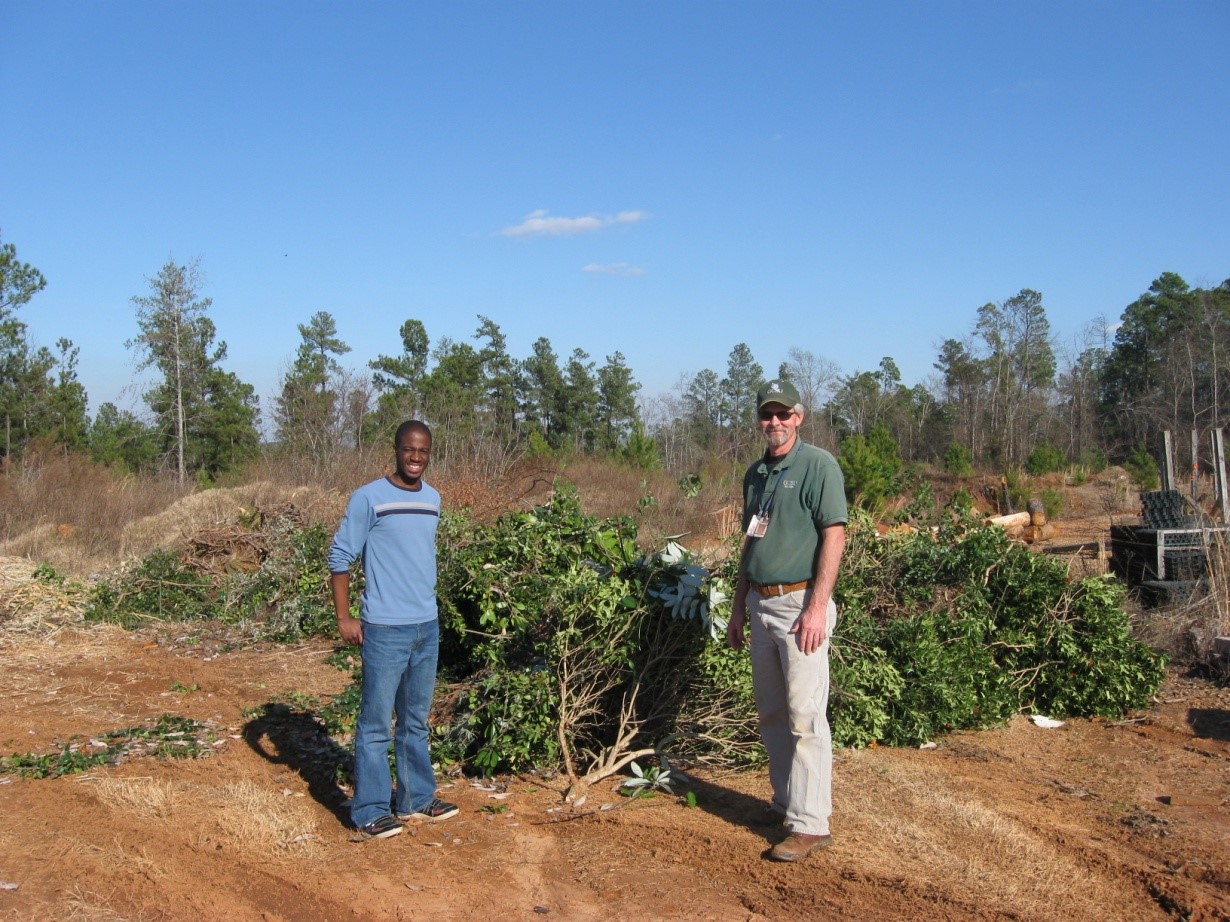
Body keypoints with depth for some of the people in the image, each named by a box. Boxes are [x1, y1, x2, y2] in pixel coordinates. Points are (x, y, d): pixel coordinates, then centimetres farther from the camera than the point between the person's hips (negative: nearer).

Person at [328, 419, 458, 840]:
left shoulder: (433, 499, 8)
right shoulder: (368, 498, -11)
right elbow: (340, 557, -8)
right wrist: (344, 618, -10)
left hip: (427, 627, 6)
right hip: (385, 629, -6)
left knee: (416, 721, 17)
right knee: (376, 724, 2)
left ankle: (415, 799, 28)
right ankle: (370, 812, 11)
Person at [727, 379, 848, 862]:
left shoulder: (818, 465, -7)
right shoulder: (755, 473, 15)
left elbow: (834, 536, -14)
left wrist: (818, 607, -20)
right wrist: (738, 608, 18)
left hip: (800, 602, -8)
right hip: (760, 603, 8)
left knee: (804, 714, -8)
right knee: (771, 712, 13)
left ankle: (810, 822, -4)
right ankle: (786, 801, 25)